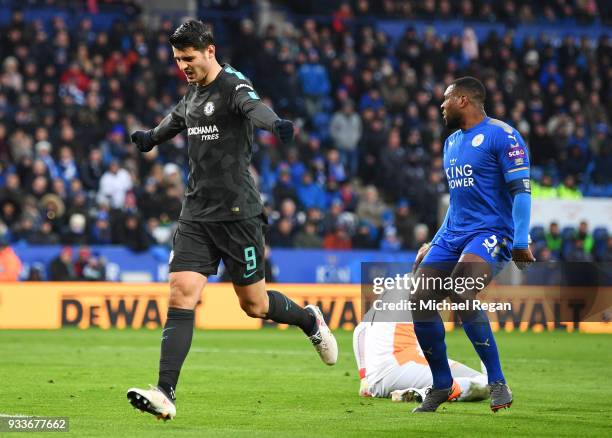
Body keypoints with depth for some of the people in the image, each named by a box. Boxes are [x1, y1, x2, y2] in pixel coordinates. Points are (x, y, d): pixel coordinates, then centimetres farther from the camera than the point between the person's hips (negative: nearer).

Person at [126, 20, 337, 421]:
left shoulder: (233, 85, -12)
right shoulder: (194, 90, 12)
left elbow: (255, 107, -36)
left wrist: (276, 124, -60)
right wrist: (152, 137, 57)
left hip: (237, 212, -6)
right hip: (197, 213, 6)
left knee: (254, 304, 3)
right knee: (182, 295, -8)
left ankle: (310, 321, 35)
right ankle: (165, 394, -15)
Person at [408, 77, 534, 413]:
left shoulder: (501, 136, -7)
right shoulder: (452, 142, 19)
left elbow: (521, 191, -12)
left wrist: (521, 243, -20)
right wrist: (435, 244, 27)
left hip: (491, 233, -8)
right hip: (453, 235, 8)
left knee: (461, 294, -30)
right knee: (420, 303, -5)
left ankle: (497, 382, -18)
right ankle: (441, 385, 11)